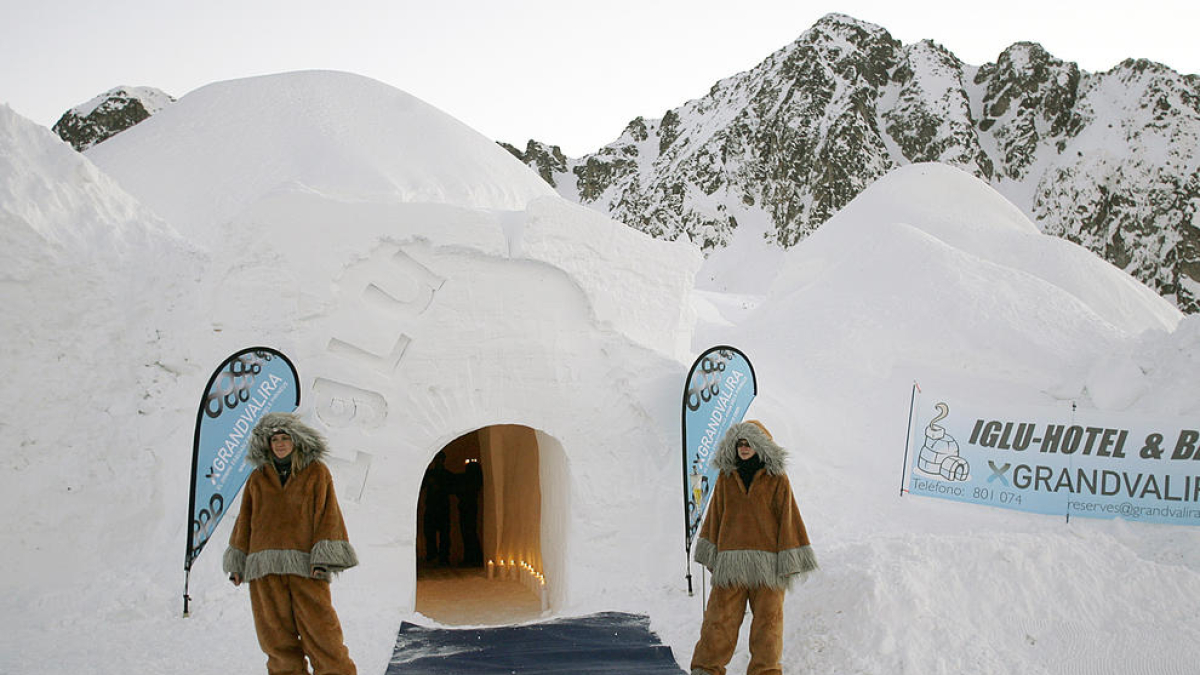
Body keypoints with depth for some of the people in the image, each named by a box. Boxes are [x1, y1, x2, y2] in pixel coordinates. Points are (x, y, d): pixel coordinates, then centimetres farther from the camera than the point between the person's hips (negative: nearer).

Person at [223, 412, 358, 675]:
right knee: (275, 632, 2)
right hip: (265, 565, 3)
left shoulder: (316, 472, 7)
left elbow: (327, 513, 1)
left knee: (319, 626, -7)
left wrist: (323, 558, -9)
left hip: (304, 564, -3)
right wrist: (237, 563, 12)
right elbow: (245, 520, 18)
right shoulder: (258, 478, 15)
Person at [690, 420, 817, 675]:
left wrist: (789, 561, -1)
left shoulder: (776, 479, 3)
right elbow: (715, 516, 15)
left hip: (767, 564, -1)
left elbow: (788, 518, 3)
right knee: (720, 617, 0)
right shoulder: (726, 477, 11)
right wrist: (711, 554, 11)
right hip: (730, 563, 2)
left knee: (767, 618, 2)